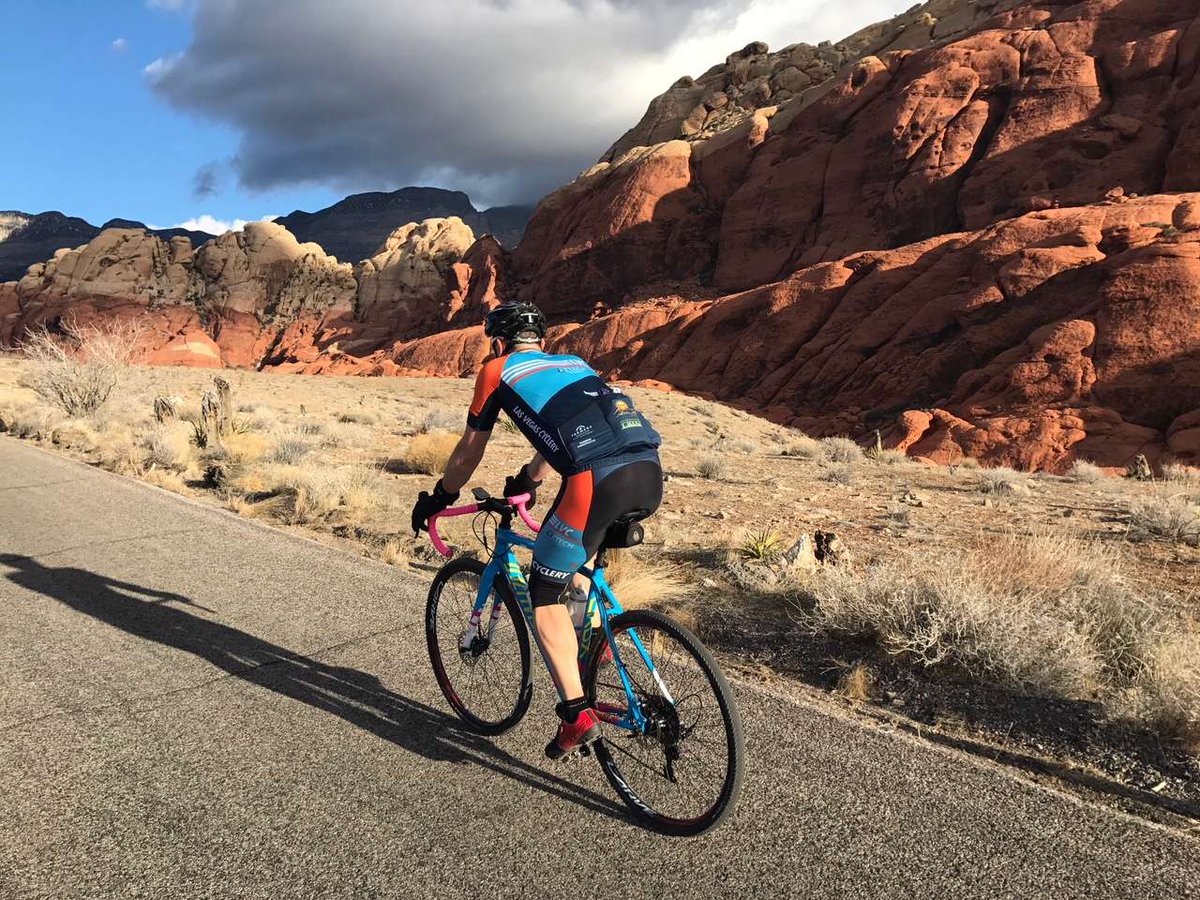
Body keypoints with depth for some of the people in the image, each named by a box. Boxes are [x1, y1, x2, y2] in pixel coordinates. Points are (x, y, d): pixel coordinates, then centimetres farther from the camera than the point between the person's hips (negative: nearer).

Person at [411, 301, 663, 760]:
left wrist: (437, 499, 43)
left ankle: (576, 716, 8)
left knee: (545, 594, 11)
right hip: (650, 473, 7)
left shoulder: (497, 370, 18)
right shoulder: (573, 363, 34)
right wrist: (527, 481, 64)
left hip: (597, 479, -7)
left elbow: (468, 453, 25)